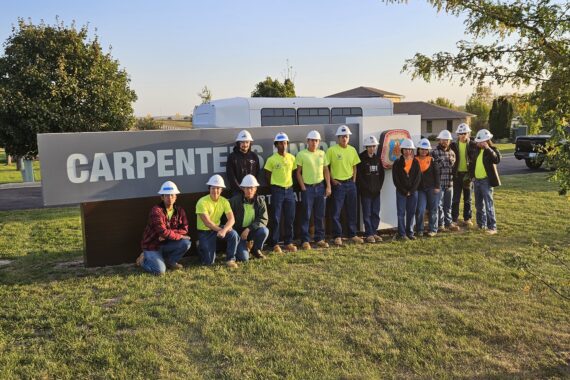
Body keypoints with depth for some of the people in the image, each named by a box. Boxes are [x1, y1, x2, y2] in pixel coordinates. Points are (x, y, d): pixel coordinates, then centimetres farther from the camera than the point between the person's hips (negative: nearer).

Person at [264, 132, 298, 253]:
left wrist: (289, 184, 8)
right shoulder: (272, 159, -6)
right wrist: (274, 186, 4)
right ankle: (276, 244, 6)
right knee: (276, 218, -1)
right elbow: (267, 175, 3)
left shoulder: (292, 158, 5)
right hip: (277, 191, -4)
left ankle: (289, 242, 17)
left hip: (289, 190, 4)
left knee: (290, 218, 7)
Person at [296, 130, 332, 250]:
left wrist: (328, 186, 6)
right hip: (307, 187, -4)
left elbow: (326, 171, 13)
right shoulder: (301, 154, -3)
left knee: (320, 215, 9)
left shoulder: (322, 153, 10)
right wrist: (303, 187, -8)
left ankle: (320, 239, 18)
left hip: (320, 186, 4)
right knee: (306, 215, -1)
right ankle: (305, 241, 4)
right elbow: (298, 172, -2)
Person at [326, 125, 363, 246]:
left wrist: (354, 180, 7)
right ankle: (337, 236, 8)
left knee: (352, 211, 10)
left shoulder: (352, 150, 7)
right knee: (336, 212, -1)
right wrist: (332, 180, -8)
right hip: (338, 184, -5)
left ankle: (352, 235, 21)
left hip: (350, 184, 5)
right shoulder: (332, 150, -8)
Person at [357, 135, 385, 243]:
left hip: (376, 191, 5)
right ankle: (369, 234, 3)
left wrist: (379, 186, 2)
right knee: (367, 214, -2)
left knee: (376, 213, 7)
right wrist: (368, 188, -11)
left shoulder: (377, 159, 12)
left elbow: (381, 173, 14)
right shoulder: (361, 158, -5)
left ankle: (374, 232, 15)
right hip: (366, 192, -5)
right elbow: (359, 175, -10)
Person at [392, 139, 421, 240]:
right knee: (401, 213, 0)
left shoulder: (416, 162, 5)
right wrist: (404, 191, -9)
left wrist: (411, 191, -8)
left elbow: (418, 177, 1)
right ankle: (402, 234, 4)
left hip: (413, 192, 2)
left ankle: (410, 233, 15)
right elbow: (395, 179, -4)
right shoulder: (397, 163, -1)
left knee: (411, 213, 6)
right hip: (401, 192, -2)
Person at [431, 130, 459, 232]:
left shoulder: (452, 153, 13)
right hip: (439, 183, -6)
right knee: (439, 204, 0)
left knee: (448, 205, 13)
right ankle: (440, 224, 9)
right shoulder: (434, 152, -7)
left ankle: (448, 223, 22)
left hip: (449, 183, 6)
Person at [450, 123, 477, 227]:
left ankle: (467, 219, 21)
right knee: (455, 198, 1)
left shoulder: (472, 144, -1)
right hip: (457, 174, 0)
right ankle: (454, 219, 8)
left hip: (467, 174, 0)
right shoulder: (454, 145, 0)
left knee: (468, 198, 11)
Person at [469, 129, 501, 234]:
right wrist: (471, 175, 13)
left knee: (488, 204, -9)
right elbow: (472, 162, 21)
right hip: (476, 180, 7)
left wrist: (488, 148, -31)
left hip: (486, 181, -7)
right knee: (479, 205, 14)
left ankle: (492, 227, -5)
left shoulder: (492, 150, -8)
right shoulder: (477, 150, 10)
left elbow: (497, 159, -28)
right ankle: (481, 224, 25)